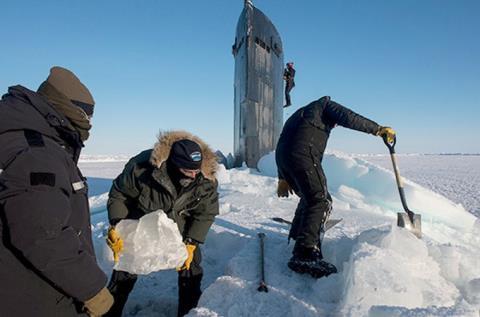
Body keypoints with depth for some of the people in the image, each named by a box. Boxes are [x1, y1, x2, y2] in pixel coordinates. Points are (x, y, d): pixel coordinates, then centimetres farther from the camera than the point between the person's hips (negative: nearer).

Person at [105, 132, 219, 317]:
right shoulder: (143, 167, -34)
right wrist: (116, 227, -24)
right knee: (126, 268, 8)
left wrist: (191, 244, -19)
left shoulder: (207, 181, -26)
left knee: (190, 267, 6)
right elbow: (118, 195, -17)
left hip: (179, 229, 2)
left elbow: (205, 214, -13)